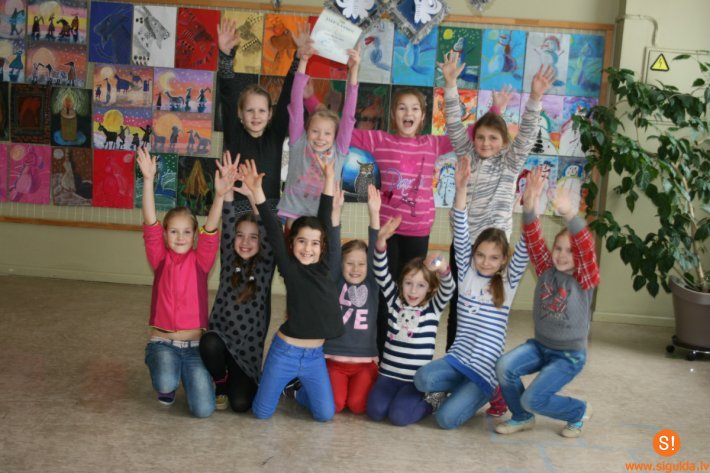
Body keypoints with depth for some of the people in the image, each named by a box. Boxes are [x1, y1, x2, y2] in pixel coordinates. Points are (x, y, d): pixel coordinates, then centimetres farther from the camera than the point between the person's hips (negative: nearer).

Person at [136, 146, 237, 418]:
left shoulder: (200, 261, 0)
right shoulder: (160, 259, 0)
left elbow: (210, 231, -17)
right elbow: (150, 224, -14)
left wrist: (220, 195, -35)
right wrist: (148, 180, -27)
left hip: (195, 344, 1)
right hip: (162, 341, 0)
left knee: (203, 410, -12)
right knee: (166, 384, -32)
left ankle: (189, 376, 22)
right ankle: (167, 382, 8)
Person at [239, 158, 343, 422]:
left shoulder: (324, 266, 0)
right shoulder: (289, 268, -8)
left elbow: (325, 221, 0)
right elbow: (273, 232, -16)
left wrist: (329, 179, 1)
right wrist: (257, 191, -24)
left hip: (315, 355, 3)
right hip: (284, 351, -3)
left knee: (325, 414, 2)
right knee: (262, 412, 4)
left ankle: (299, 389, 31)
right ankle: (289, 383, 34)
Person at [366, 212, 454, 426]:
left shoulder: (433, 308, -1)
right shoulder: (395, 301, 5)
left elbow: (448, 288, -20)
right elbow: (381, 274, -7)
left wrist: (443, 269, -45)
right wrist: (381, 241, -25)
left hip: (417, 379, -2)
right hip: (389, 374, 3)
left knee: (398, 416, -22)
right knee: (375, 411, -20)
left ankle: (431, 400, 7)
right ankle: (395, 394, 12)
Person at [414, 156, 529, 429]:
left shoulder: (508, 282, 1)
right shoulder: (466, 274, 5)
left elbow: (524, 251, -13)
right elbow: (461, 236, -6)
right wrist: (461, 188, -17)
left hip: (486, 369, -2)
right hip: (457, 358, 2)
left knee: (446, 419, -20)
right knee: (423, 379, -30)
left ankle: (477, 395, 12)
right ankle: (460, 389, 3)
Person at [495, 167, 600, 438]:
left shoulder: (586, 280, -12)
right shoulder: (546, 271, -1)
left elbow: (587, 247, -31)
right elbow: (534, 240, -15)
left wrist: (570, 214, -49)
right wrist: (530, 206, -34)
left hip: (569, 355, -4)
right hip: (539, 345, 4)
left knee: (533, 399, -17)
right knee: (504, 367, -22)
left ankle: (579, 412, 14)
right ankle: (522, 418, 6)